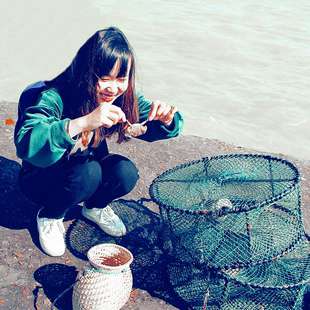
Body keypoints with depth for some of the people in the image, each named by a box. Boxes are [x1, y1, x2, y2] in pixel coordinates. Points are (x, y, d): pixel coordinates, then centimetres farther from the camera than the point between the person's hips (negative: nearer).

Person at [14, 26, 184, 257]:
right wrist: (82, 123, -58)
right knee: (87, 171, -34)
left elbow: (152, 129, -7)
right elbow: (25, 144, -47)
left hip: (89, 172, 5)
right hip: (41, 180, -5)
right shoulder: (55, 98, -32)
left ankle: (95, 207, 10)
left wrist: (166, 119, -33)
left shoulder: (123, 97, -14)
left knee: (126, 172, -24)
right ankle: (49, 216, -3)